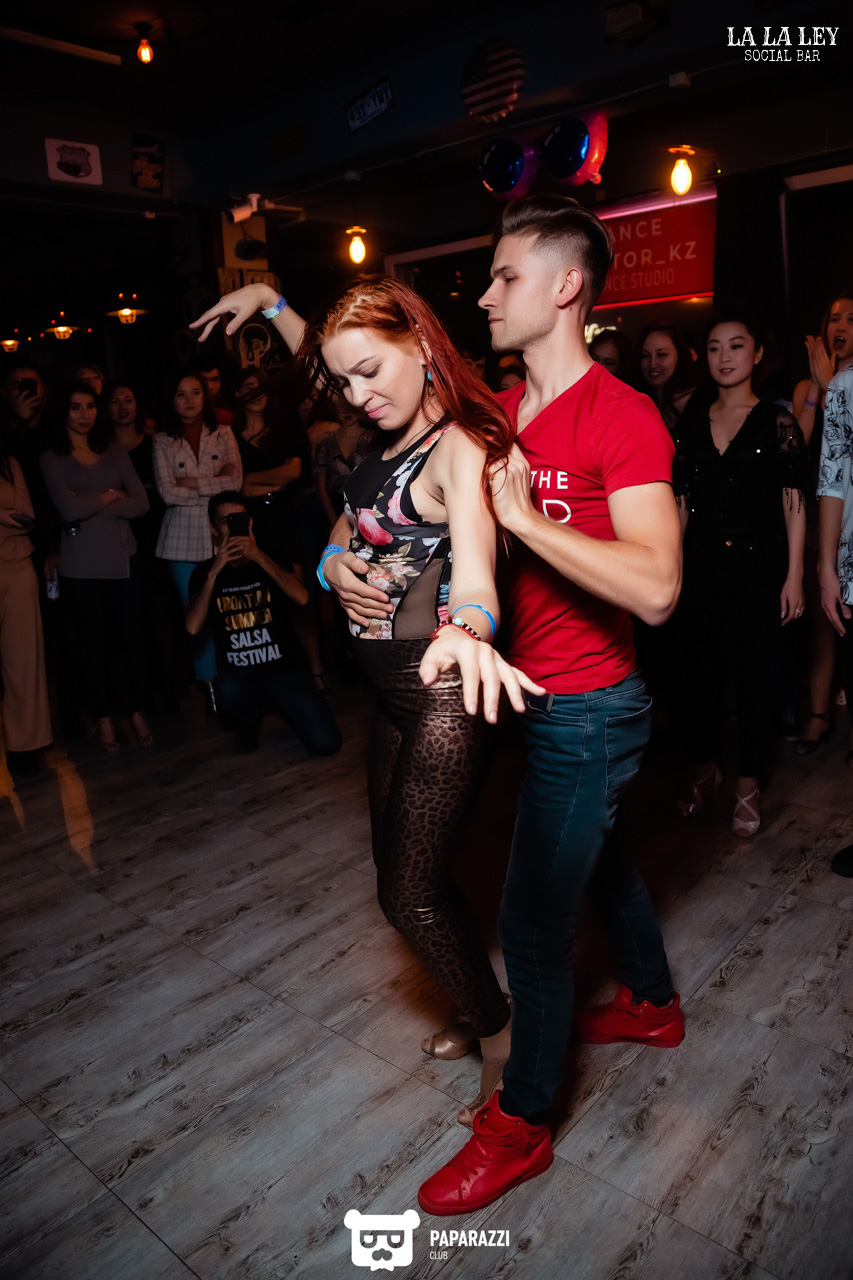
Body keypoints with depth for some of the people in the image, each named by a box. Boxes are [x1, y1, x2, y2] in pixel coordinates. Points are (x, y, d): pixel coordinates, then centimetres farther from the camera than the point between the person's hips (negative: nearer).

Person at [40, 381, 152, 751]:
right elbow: (68, 509, -12)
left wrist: (90, 507, -9)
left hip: (122, 559, 2)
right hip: (81, 565, -2)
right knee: (94, 642, 6)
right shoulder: (52, 458, 3)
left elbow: (140, 503, -2)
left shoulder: (114, 453, 11)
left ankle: (138, 712, 18)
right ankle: (104, 718, 19)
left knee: (128, 637, 3)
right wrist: (110, 496, -1)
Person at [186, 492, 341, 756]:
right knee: (226, 691, -38)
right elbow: (192, 627, -10)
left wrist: (258, 557, -19)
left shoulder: (271, 561, 9)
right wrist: (214, 571, -14)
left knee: (326, 744, -18)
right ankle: (249, 726, 0)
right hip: (240, 675, 0)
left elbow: (301, 597, -13)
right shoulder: (204, 573, 7)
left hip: (286, 670, 1)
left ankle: (281, 706, 16)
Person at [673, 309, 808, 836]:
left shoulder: (777, 422, -2)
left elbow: (794, 503, -5)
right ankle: (706, 768, 28)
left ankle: (748, 785, 18)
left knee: (755, 673, 4)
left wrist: (794, 575, -9)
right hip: (702, 564, 3)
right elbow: (682, 500, 11)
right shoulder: (693, 421, 8)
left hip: (758, 562, -3)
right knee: (701, 667, 8)